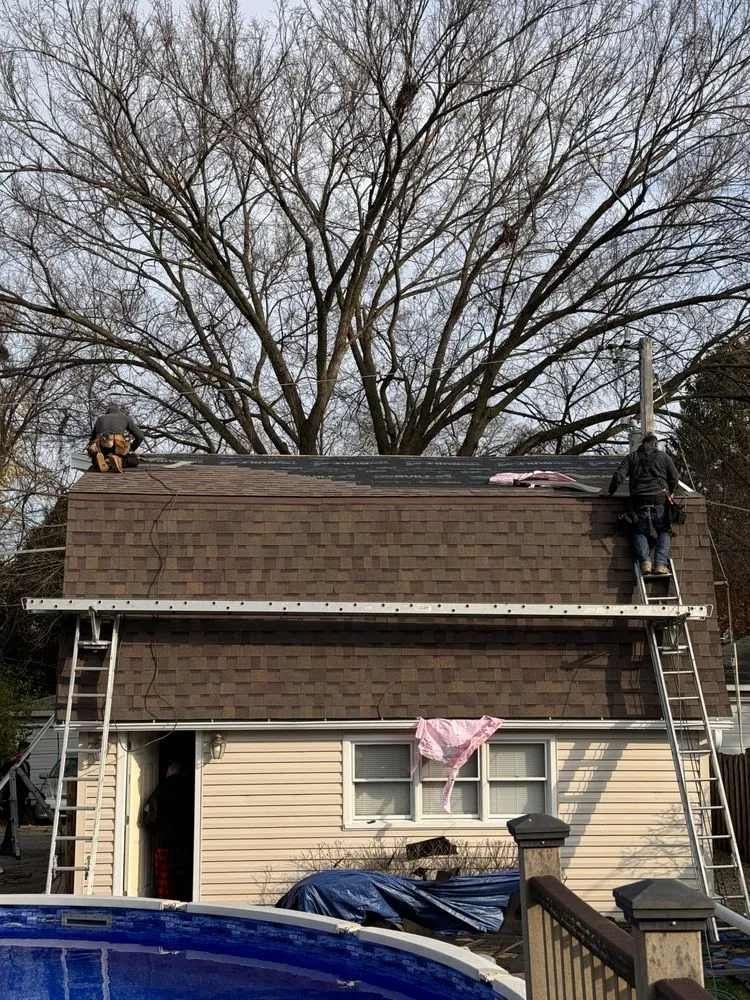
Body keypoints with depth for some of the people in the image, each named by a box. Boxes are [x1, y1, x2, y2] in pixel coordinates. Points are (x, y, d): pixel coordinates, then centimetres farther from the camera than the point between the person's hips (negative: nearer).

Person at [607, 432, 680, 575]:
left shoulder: (632, 457, 14)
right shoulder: (663, 456, 14)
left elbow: (619, 475, 3)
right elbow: (674, 478, 14)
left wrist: (611, 491, 16)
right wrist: (670, 493, 32)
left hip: (638, 500, 1)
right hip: (660, 499, -1)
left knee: (639, 532, 8)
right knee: (664, 531, 8)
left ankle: (645, 562, -15)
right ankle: (660, 564, -10)